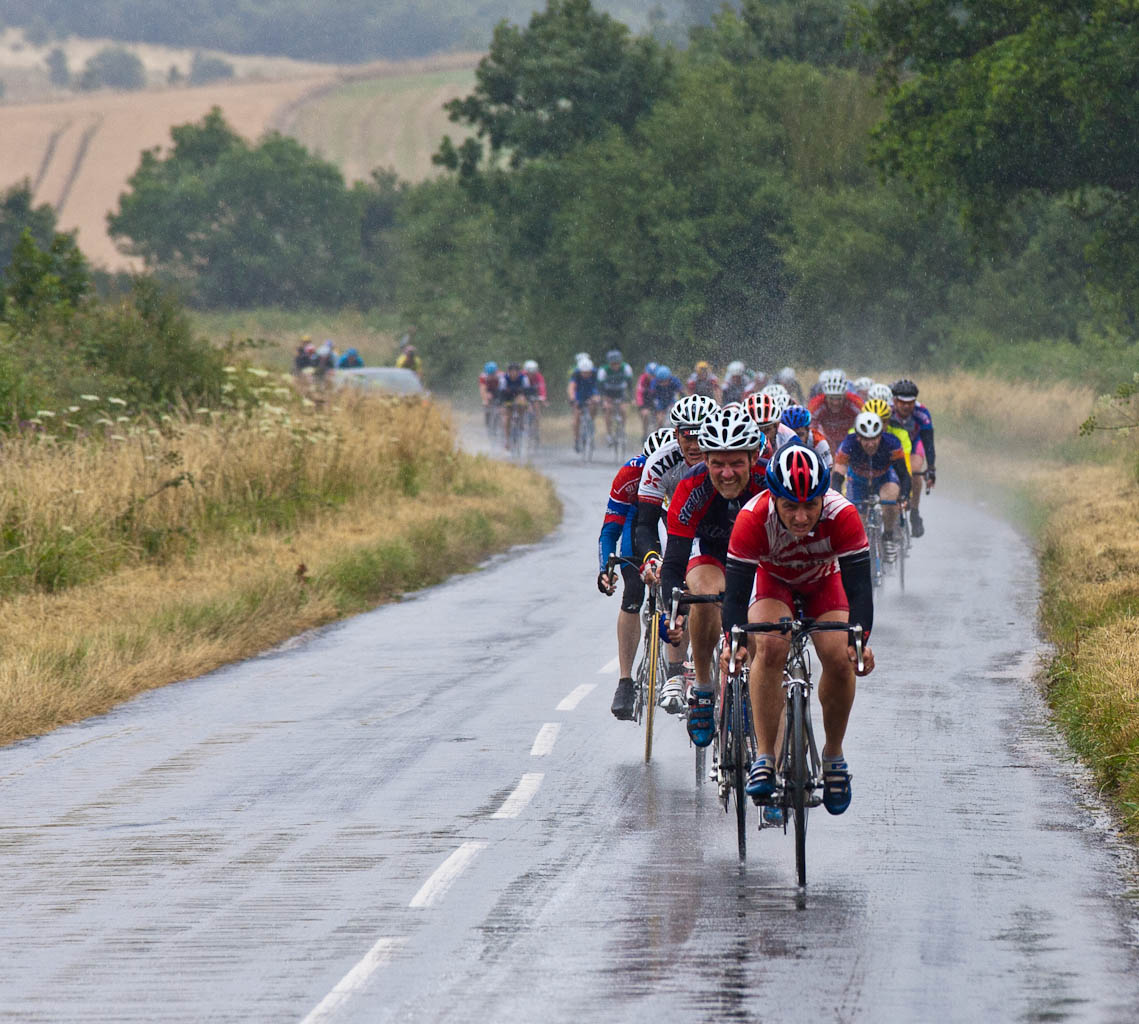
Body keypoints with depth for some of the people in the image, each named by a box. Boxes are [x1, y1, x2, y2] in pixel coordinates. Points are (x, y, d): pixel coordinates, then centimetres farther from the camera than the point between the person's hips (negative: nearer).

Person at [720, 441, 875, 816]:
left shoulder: (842, 515, -35)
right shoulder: (753, 518, -36)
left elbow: (859, 586, -34)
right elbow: (736, 589, -33)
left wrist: (860, 640, -48)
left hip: (824, 582, 1)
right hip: (772, 579, -1)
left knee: (840, 658, -21)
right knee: (769, 648, -28)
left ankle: (833, 754, 2)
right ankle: (764, 757, -21)